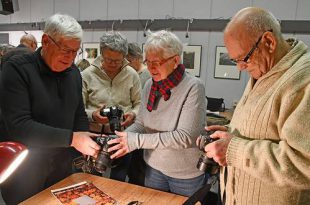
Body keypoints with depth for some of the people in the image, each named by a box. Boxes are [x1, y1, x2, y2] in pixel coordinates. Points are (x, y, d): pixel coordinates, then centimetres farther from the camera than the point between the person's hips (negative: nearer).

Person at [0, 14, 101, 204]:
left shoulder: (73, 72, 2)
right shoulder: (17, 68, -17)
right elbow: (19, 125, -26)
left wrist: (87, 144, -9)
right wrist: (71, 138, -27)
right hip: (23, 172, -5)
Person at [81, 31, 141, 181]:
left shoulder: (132, 74, -1)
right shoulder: (87, 75, -6)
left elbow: (139, 103, 7)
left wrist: (133, 114, -13)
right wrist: (92, 115, -22)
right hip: (95, 135, -1)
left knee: (119, 180, 16)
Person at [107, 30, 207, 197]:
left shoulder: (193, 88, -22)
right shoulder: (149, 86, -4)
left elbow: (185, 137, -28)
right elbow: (141, 123, 2)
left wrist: (137, 140, -29)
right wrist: (122, 138, -18)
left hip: (187, 175, -4)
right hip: (154, 167, 5)